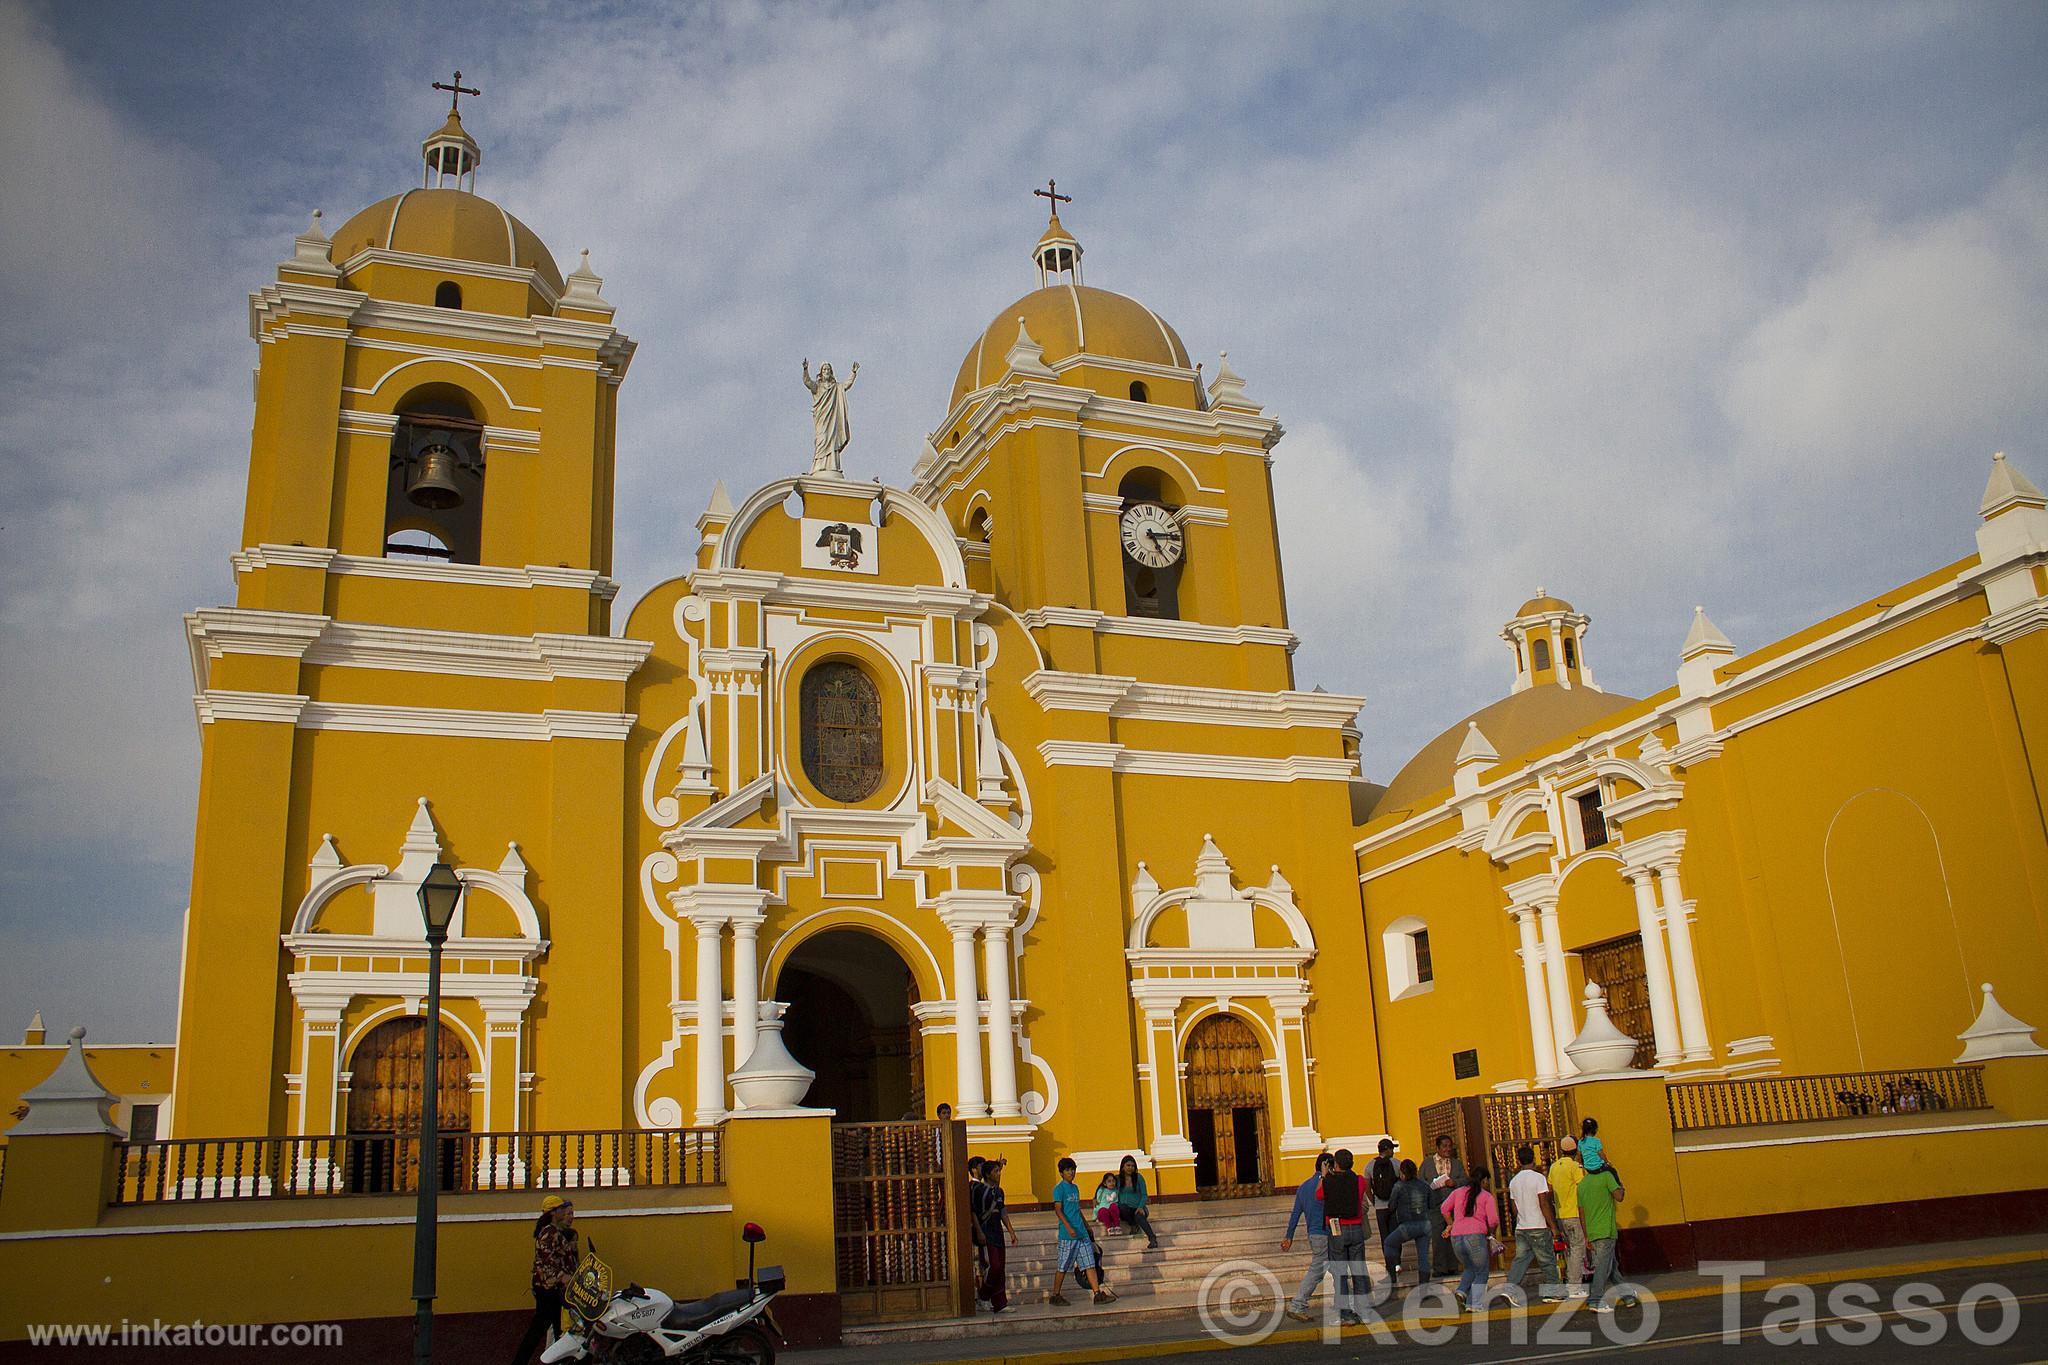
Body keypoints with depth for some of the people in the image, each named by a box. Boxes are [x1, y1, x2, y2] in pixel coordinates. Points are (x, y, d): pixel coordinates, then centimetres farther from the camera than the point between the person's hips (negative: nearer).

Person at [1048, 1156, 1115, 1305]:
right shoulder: (1059, 1189, -6)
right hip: (1068, 1235, -7)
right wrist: (1069, 1227, -23)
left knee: (1090, 1264, 1)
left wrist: (1087, 1225, 25)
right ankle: (1055, 1296, 12)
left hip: (1082, 1233, 7)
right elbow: (1058, 1210, -14)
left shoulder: (1075, 1188, 18)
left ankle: (1098, 1293, 0)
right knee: (1063, 1266, 1)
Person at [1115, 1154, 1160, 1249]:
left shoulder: (1138, 1177, 6)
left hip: (1138, 1208, -1)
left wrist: (1140, 1207, -13)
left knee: (1139, 1216, -37)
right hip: (1125, 1210, 1)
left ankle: (1152, 1238, -52)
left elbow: (1144, 1195, 3)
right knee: (1122, 1206, -35)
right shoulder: (1117, 1178, 8)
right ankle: (1134, 1226, -16)